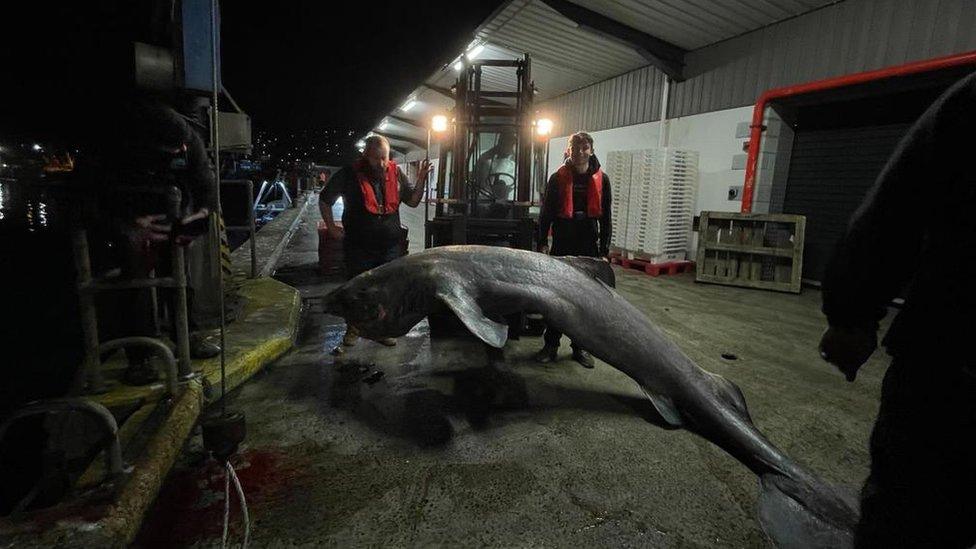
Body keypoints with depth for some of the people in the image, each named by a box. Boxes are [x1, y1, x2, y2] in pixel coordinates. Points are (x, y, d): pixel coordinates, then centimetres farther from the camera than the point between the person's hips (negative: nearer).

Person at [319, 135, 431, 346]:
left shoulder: (395, 174, 2)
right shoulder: (349, 175, -7)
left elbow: (413, 201, 8)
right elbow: (324, 199, 4)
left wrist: (421, 180, -7)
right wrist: (331, 227, 0)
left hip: (390, 247, 3)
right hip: (358, 246, -2)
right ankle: (354, 327, 30)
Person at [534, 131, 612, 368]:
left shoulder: (601, 179, 6)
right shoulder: (558, 178, 2)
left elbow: (605, 217, 7)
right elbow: (546, 213, 2)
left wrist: (604, 250, 2)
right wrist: (542, 243, -6)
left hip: (589, 247, 2)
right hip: (562, 245, -1)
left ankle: (581, 347, 20)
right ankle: (551, 345, 15)